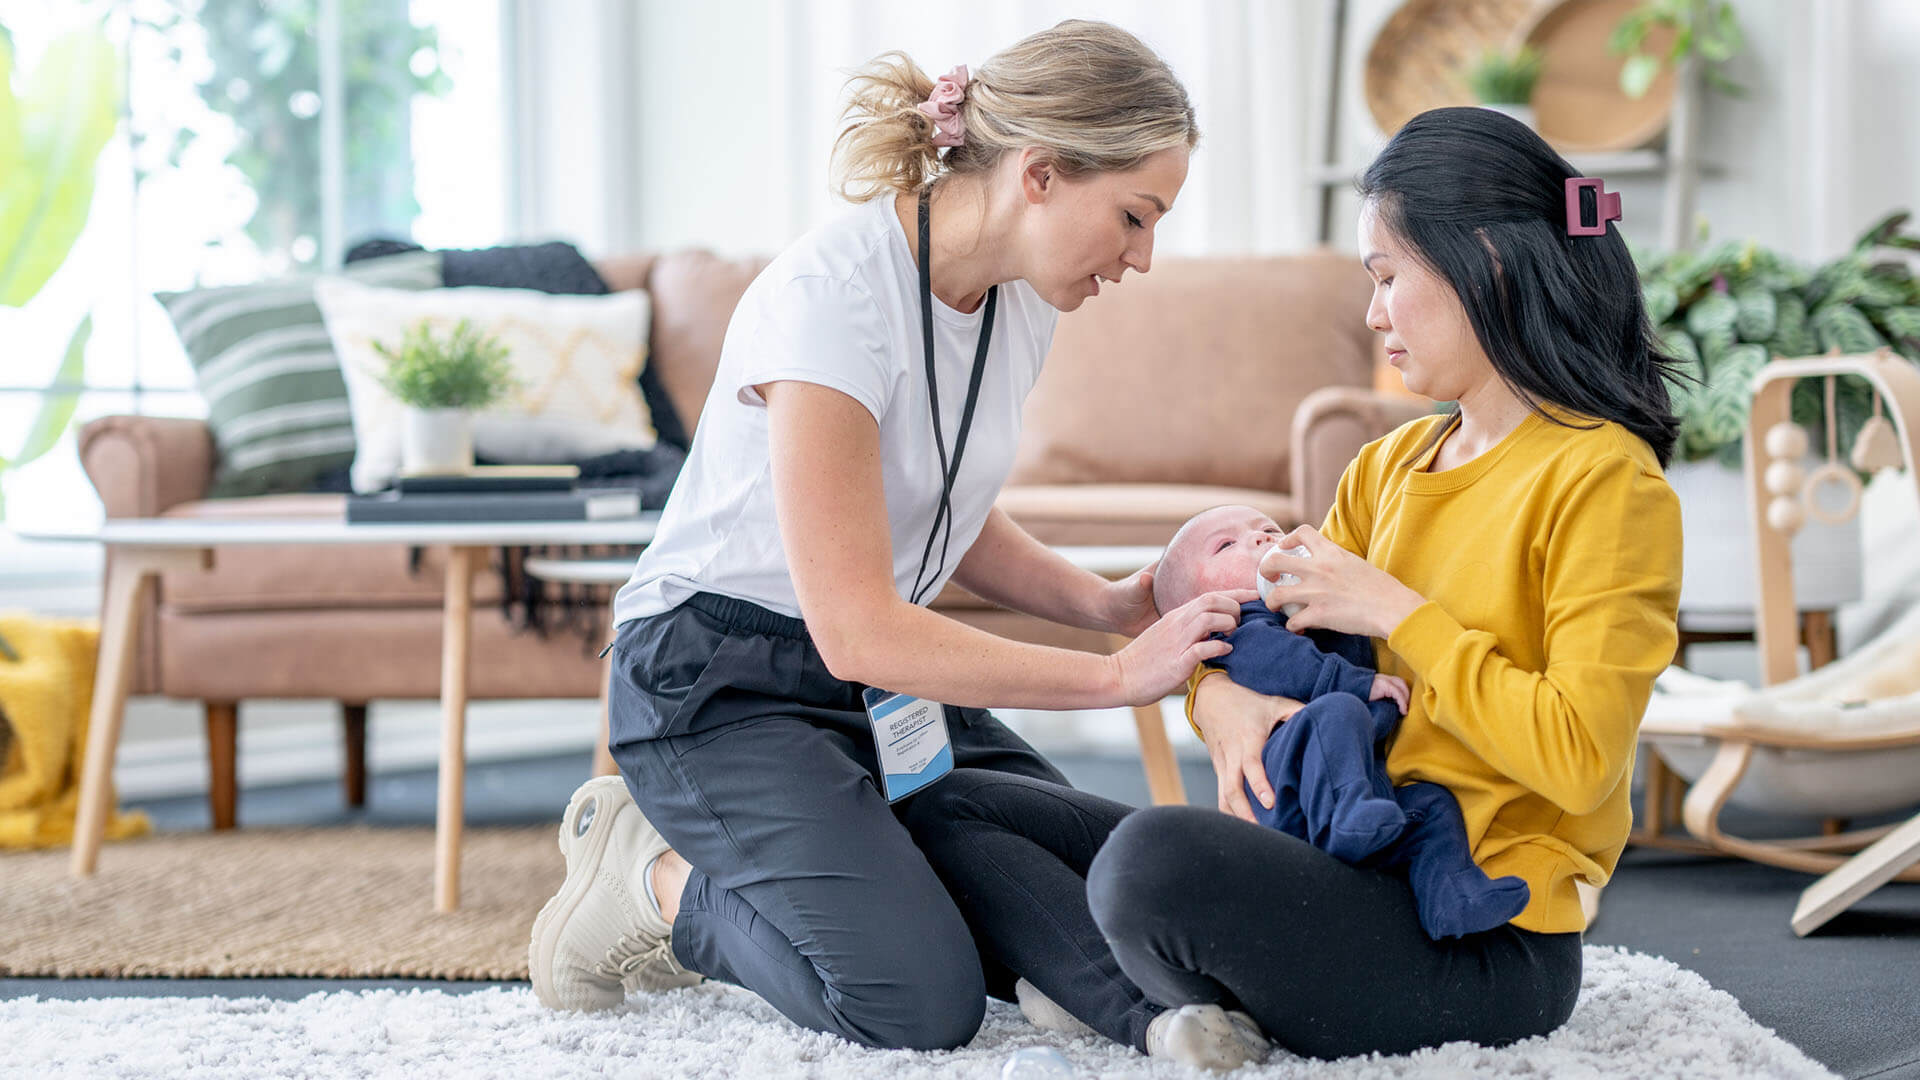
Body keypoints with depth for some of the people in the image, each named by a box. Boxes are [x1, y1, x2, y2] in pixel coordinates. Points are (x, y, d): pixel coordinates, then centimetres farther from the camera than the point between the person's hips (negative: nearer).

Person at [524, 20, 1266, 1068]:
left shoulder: (1023, 296, -1)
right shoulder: (831, 296, -27)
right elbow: (857, 631, -28)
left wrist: (1104, 603, -4)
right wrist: (1117, 674, -24)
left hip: (887, 677, 8)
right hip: (721, 683, -8)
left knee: (1093, 895, -6)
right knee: (919, 998, -22)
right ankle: (655, 881, 3)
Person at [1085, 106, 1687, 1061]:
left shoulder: (1604, 481, -12)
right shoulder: (1387, 468, 13)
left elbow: (1577, 758, -21)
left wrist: (1397, 613, -16)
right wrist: (1219, 694, -9)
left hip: (1489, 942, -8)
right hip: (1372, 871, 8)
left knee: (1157, 858, -30)